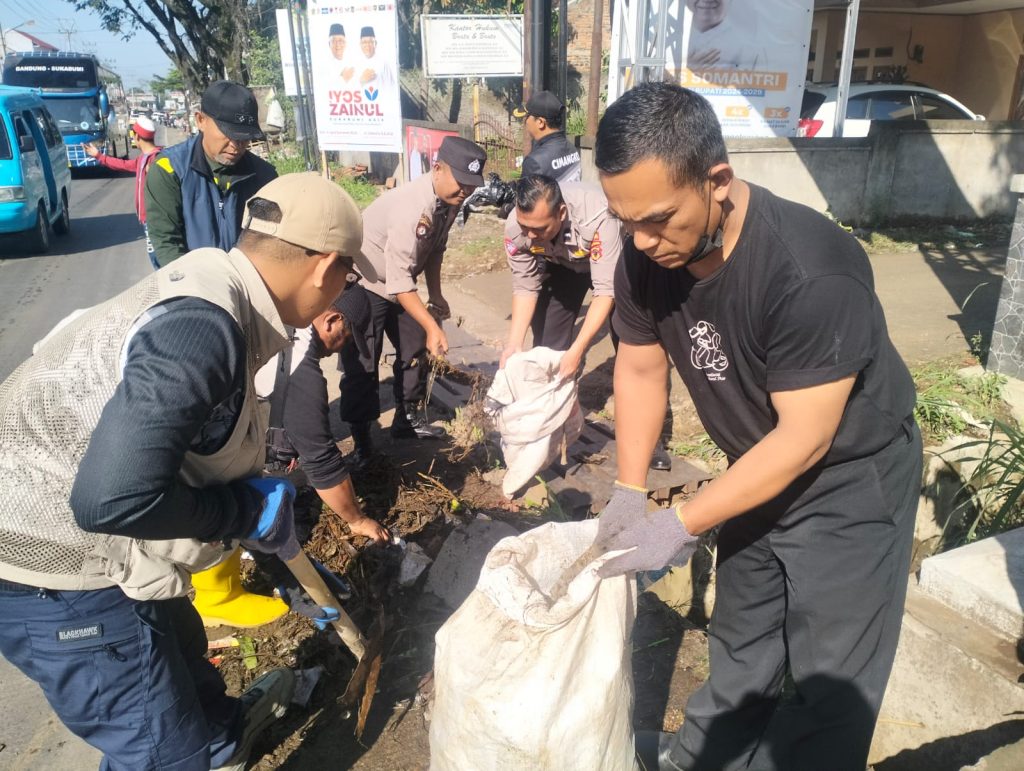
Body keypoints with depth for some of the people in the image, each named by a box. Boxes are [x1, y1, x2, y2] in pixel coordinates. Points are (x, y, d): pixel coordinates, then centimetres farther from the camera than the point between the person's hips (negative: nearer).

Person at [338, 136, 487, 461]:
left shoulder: (449, 199, -9)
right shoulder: (412, 208, -35)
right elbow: (399, 281, -36)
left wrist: (435, 294, 10)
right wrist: (432, 326, -37)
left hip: (399, 282, 9)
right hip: (365, 283, -9)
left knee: (415, 348, 14)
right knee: (362, 364, -6)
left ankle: (408, 419, 29)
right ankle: (361, 440, 7)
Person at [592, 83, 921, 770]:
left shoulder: (812, 273, -35)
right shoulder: (646, 257, -16)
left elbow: (805, 438, -29)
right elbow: (640, 368, -3)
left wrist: (681, 526, -26)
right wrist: (629, 493, -9)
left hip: (852, 478, -5)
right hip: (761, 470, 6)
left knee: (829, 681, 4)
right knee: (740, 648, 23)